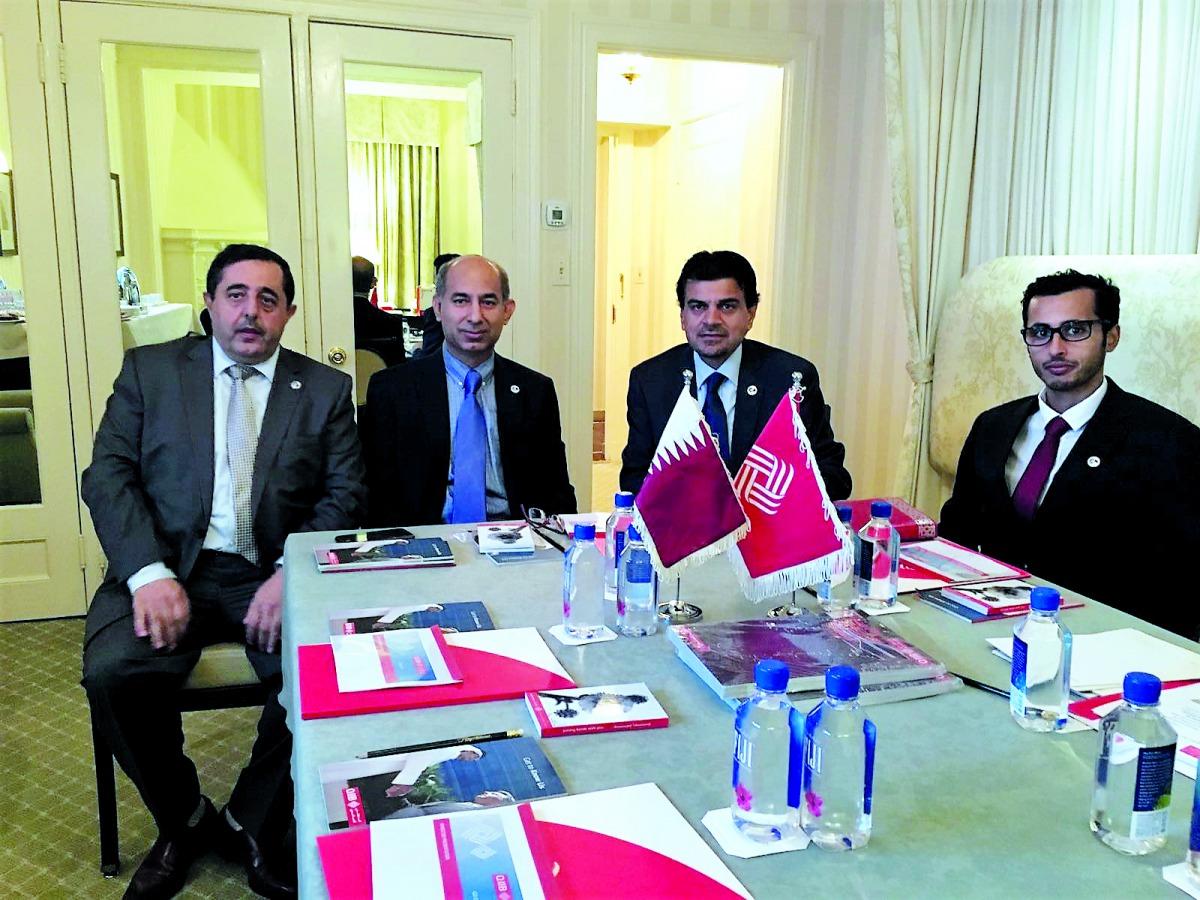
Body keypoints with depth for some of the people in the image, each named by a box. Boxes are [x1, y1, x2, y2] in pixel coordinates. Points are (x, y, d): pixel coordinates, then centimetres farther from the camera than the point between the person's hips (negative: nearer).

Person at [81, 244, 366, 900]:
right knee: (111, 672, -26)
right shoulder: (149, 370, 11)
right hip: (168, 568, 1)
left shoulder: (326, 390, 10)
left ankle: (256, 826, 1)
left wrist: (291, 575, -14)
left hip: (274, 576, 0)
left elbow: (343, 496, 3)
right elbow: (109, 476, 3)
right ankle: (183, 821, 4)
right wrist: (148, 573, -13)